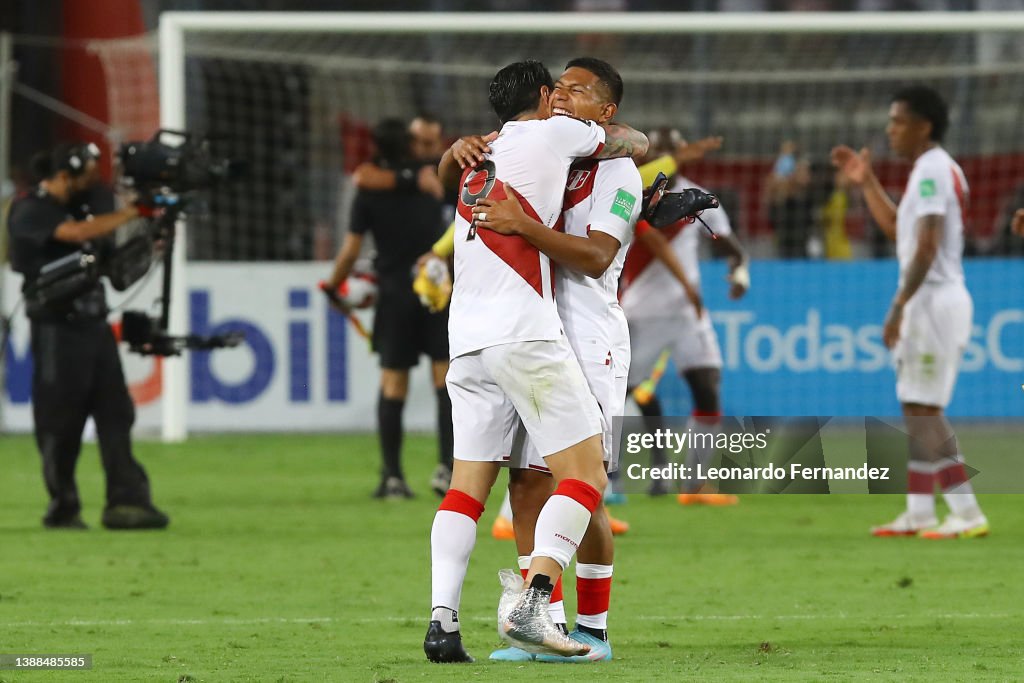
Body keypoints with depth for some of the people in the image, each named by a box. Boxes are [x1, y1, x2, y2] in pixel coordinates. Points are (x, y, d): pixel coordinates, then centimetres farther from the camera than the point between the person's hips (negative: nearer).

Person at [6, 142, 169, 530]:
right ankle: (63, 510, 8)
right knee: (60, 425, -1)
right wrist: (132, 213, -21)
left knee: (115, 414, -2)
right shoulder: (30, 212, -9)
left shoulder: (79, 208, 15)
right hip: (58, 330, -7)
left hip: (93, 325, 7)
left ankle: (126, 502, -6)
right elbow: (78, 233, -26)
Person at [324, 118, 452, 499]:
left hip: (394, 293, 0)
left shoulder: (369, 193, -1)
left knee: (392, 384, 4)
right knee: (446, 378, 0)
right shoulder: (428, 178, 1)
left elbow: (350, 252, 1)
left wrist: (333, 284, 14)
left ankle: (392, 477, 2)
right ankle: (446, 467, -11)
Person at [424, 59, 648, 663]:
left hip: (466, 342, 7)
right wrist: (611, 130, 41)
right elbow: (636, 144, 19)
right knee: (585, 472, -5)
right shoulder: (553, 133, 6)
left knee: (467, 485, 7)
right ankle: (530, 606, -21)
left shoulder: (480, 155, 21)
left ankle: (442, 622, -6)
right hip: (525, 335, -7)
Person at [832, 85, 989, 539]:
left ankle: (967, 514, -13)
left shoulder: (933, 170, -14)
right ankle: (919, 511, 14)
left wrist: (899, 306, -24)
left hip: (934, 298, -10)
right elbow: (897, 229, 29)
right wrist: (866, 183, 24)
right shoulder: (931, 170, 17)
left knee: (923, 410, -11)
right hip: (929, 301, 10)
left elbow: (927, 246, -22)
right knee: (916, 409, 12)